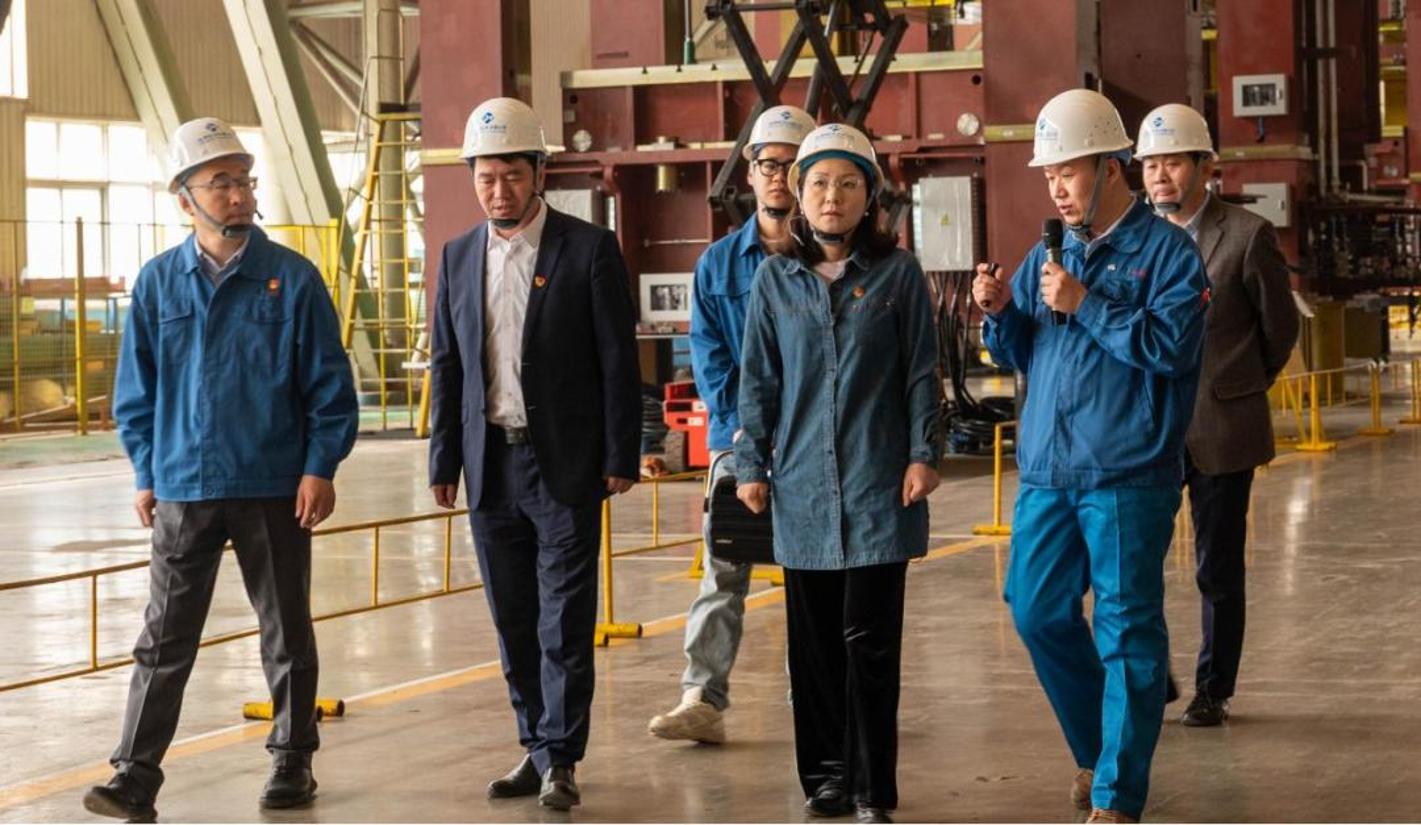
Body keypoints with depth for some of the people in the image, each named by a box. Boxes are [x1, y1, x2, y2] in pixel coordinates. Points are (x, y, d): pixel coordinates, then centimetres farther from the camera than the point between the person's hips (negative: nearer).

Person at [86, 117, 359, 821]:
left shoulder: (294, 279, -2)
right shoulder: (158, 283, 3)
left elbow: (330, 385, 0)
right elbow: (135, 390, 9)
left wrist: (319, 468, -7)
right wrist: (146, 475, 5)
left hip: (276, 491, -1)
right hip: (184, 490, 1)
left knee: (287, 632, 10)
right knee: (165, 638, 0)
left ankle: (292, 761, 23)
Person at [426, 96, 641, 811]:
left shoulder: (589, 249, -4)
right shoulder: (458, 257, 10)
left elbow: (618, 362, -4)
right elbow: (445, 365, 13)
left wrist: (621, 458, -7)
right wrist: (443, 462, 8)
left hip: (565, 464, -4)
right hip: (490, 464, 5)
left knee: (564, 617, -4)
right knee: (514, 619, 9)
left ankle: (560, 758, 1)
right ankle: (537, 747, 19)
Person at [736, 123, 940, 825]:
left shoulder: (897, 273, 1)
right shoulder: (775, 279, 6)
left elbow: (921, 372, 3)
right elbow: (757, 378, 9)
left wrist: (922, 455, -4)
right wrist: (750, 465, 5)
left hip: (878, 484, -2)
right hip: (801, 485, 2)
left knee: (869, 641, -2)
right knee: (813, 640, 8)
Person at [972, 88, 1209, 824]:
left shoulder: (1165, 251, -5)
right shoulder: (1050, 253, 13)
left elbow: (1173, 347, -16)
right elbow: (1017, 354, 18)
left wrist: (1086, 305, -18)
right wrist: (1001, 312, -2)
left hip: (1128, 476, -6)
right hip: (1046, 469, 6)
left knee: (1126, 628, -2)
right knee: (1037, 611, 9)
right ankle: (1095, 747, 29)